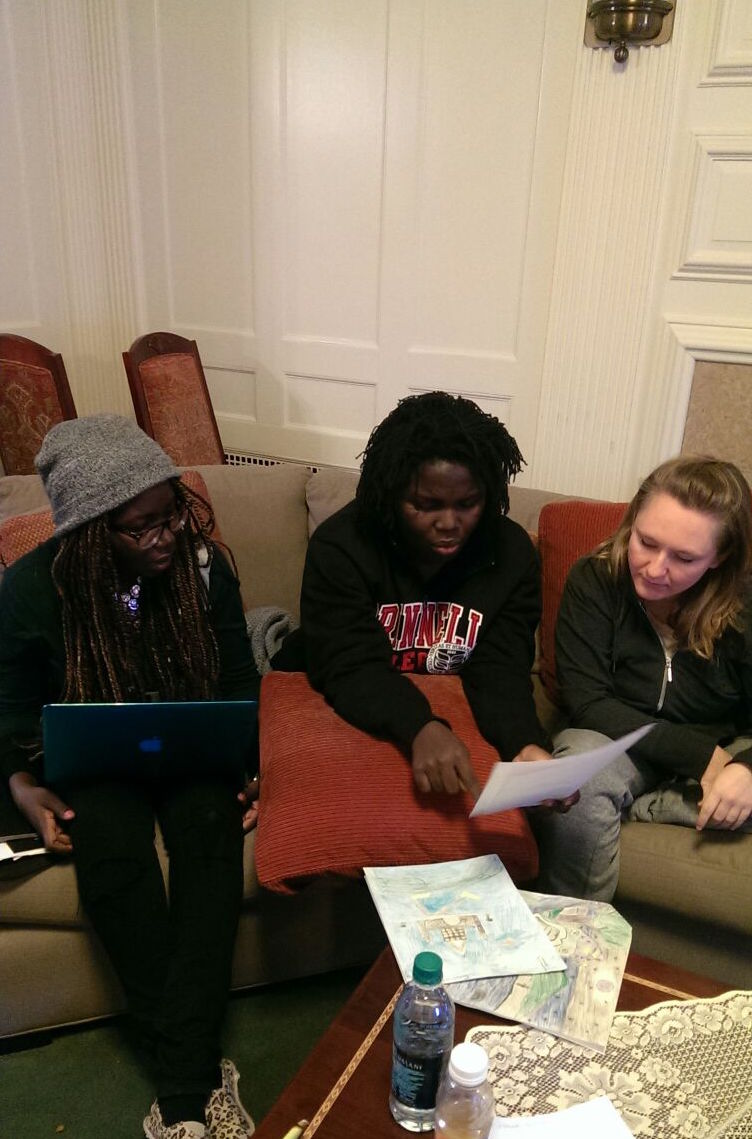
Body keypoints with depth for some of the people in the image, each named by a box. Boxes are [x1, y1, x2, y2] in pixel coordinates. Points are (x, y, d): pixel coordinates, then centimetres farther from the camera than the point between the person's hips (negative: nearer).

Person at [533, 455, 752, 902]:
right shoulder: (594, 581, -16)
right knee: (579, 787, -35)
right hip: (619, 739, -2)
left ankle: (638, 805, -12)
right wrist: (698, 755, -24)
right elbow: (588, 703, -18)